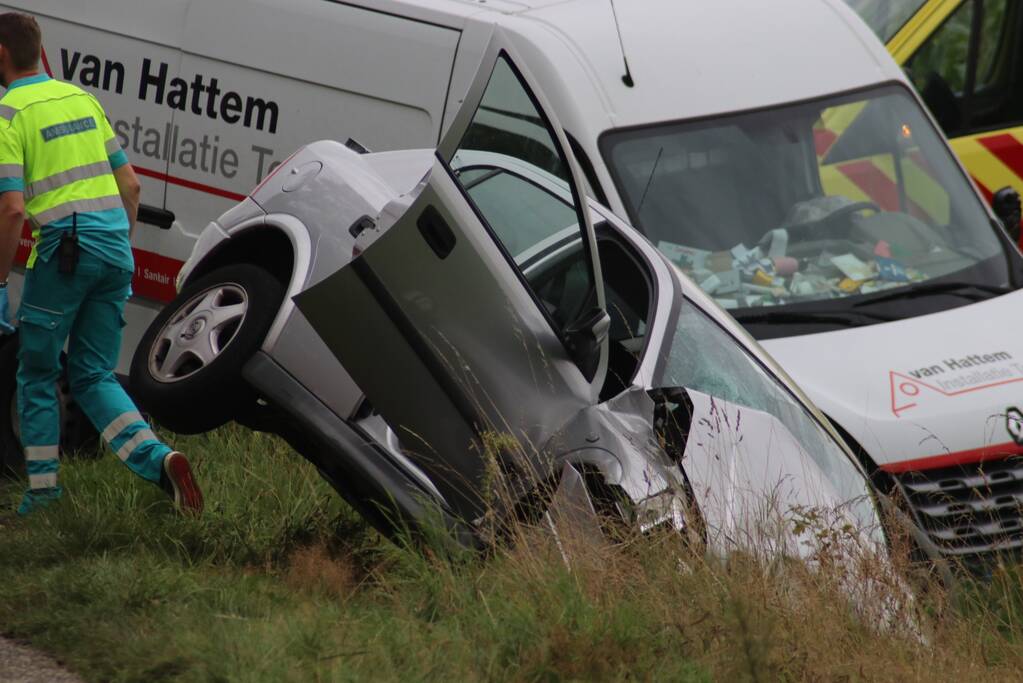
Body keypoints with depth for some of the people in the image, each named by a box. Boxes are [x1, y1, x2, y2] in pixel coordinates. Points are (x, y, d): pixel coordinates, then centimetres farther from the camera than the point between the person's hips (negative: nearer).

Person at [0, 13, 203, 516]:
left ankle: (42, 489, 13)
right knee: (94, 376, 11)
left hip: (64, 250, -6)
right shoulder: (82, 100, 15)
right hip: (114, 248, 6)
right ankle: (159, 459, -11)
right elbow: (130, 184, 17)